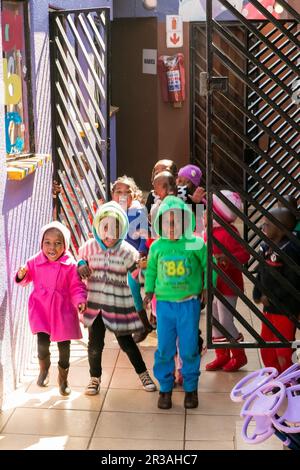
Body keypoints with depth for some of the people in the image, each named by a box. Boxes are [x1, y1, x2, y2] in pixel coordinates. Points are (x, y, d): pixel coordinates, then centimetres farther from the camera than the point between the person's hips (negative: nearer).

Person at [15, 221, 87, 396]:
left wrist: (80, 300, -23)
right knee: (42, 343, -14)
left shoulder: (70, 265, -11)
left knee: (64, 346, 9)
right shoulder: (35, 261, -5)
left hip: (63, 310, 0)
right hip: (41, 308, 0)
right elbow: (27, 279, 10)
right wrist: (22, 276, -12)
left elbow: (76, 287, -6)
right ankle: (44, 369, 21)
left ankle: (63, 379, 34)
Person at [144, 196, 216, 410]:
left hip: (189, 303, -2)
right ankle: (165, 388, 21)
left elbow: (208, 266, 6)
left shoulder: (196, 244, -6)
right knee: (164, 349, 5)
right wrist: (149, 291, 10)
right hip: (164, 303, 2)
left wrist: (207, 287, 2)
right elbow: (151, 270, 15)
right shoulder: (157, 247, 1)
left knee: (189, 348, 5)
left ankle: (191, 388, 23)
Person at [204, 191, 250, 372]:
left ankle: (239, 356, 17)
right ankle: (222, 356, 26)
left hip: (227, 285, -9)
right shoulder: (211, 232, 6)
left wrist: (227, 258, -40)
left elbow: (244, 254, -26)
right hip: (213, 284, 9)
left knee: (226, 322, -1)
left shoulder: (228, 233, -20)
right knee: (215, 321, 14)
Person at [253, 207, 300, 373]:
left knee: (284, 353, 2)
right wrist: (257, 294, -2)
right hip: (268, 308, 9)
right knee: (266, 350, 20)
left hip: (285, 310, -9)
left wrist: (271, 297, -19)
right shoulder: (266, 247, 6)